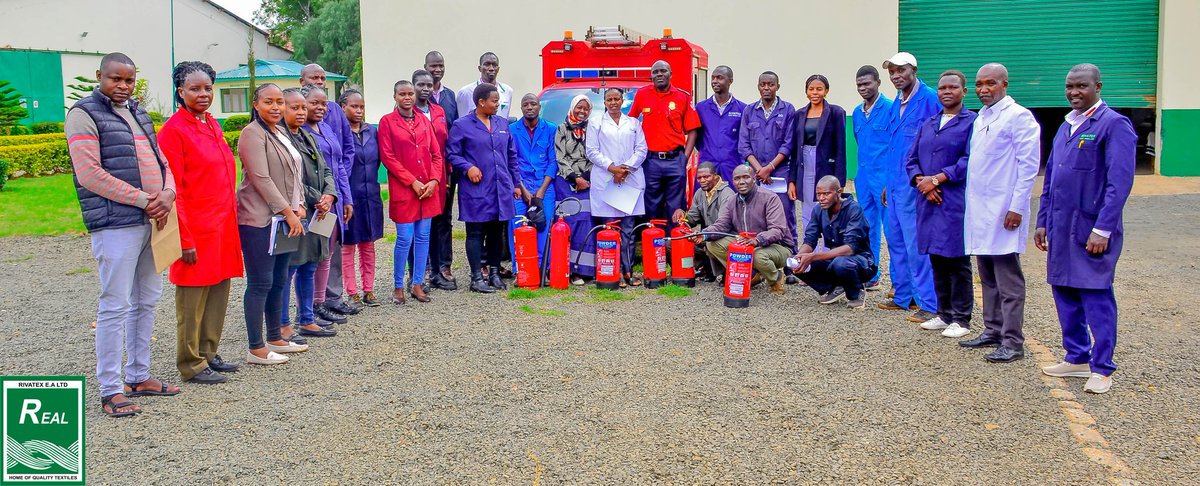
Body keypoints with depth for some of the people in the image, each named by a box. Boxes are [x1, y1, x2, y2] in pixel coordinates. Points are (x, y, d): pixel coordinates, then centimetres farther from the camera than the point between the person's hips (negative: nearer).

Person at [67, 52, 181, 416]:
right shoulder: (84, 115, -5)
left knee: (146, 301, 14)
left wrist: (167, 194, -5)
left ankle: (139, 376, 25)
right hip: (116, 225, -8)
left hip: (151, 222, 8)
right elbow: (90, 175, -15)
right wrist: (145, 200, -16)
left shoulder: (139, 114, 18)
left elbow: (161, 160, 17)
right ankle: (110, 391, 2)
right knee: (115, 307, -6)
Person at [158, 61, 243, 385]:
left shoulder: (213, 124, 13)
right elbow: (173, 190, -13)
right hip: (196, 230, -8)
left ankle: (208, 354, 27)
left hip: (223, 227, 8)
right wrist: (185, 240, -16)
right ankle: (191, 365, 13)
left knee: (218, 294, 14)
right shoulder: (173, 130, -10)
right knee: (193, 298, 2)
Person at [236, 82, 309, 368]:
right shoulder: (252, 134, -10)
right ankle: (256, 349, 1)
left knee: (279, 281, 13)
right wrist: (288, 212, -15)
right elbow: (262, 179, -16)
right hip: (259, 220, -9)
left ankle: (275, 338, 24)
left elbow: (295, 174, 21)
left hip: (284, 219, 9)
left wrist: (299, 206, 6)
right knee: (260, 284, -5)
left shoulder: (282, 133, 18)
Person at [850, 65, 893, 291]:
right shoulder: (857, 113, 13)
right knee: (868, 229, 11)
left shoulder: (890, 108, -8)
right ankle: (870, 277, 19)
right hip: (863, 177, 7)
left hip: (884, 177, -7)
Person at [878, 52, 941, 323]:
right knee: (895, 240, 14)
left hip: (915, 185, -9)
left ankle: (929, 305, 1)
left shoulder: (929, 99, -11)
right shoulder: (895, 104, 15)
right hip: (895, 184, 9)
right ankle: (903, 296, 25)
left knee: (916, 244, -7)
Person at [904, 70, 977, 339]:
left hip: (956, 203, -6)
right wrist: (921, 181, -5)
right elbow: (911, 159, 13)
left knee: (957, 261, -2)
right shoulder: (928, 125, 18)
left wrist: (937, 179, -15)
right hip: (929, 202, 6)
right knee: (937, 261, 11)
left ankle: (961, 319, 6)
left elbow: (969, 160, -12)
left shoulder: (972, 122, -2)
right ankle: (944, 314, 21)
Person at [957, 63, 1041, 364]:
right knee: (987, 278, 14)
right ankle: (993, 331, 23)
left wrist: (1017, 207, -17)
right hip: (979, 210, 8)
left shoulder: (1018, 116, -8)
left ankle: (1013, 342, 0)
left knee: (1008, 280, -4)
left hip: (1003, 211, -8)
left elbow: (1029, 165, -12)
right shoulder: (981, 118, 17)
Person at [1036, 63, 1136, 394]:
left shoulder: (1114, 124, -8)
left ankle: (1101, 369, 8)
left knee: (1096, 298, -2)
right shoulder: (1065, 127, 16)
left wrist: (1102, 229, -19)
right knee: (1065, 293, 12)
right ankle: (1077, 358, 26)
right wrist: (1043, 222, 16)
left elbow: (1120, 181, -15)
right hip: (1060, 227, 7)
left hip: (1091, 229, -7)